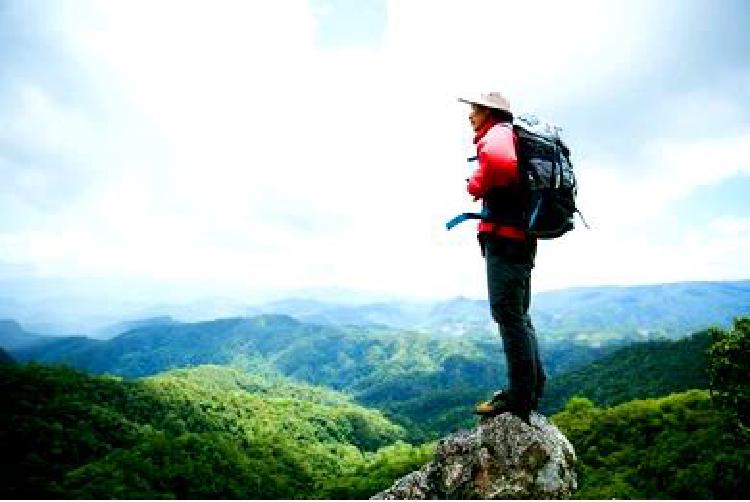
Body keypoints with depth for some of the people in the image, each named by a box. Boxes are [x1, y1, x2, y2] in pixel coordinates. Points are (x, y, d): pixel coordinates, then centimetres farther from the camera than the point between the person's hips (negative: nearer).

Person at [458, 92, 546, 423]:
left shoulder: (497, 133, -6)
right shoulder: (514, 137, 24)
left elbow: (499, 161, -31)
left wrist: (476, 186, -14)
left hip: (504, 237, -10)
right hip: (522, 238, 10)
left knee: (508, 315, -8)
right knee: (519, 315, 15)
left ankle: (519, 396, -2)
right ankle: (534, 388, 24)